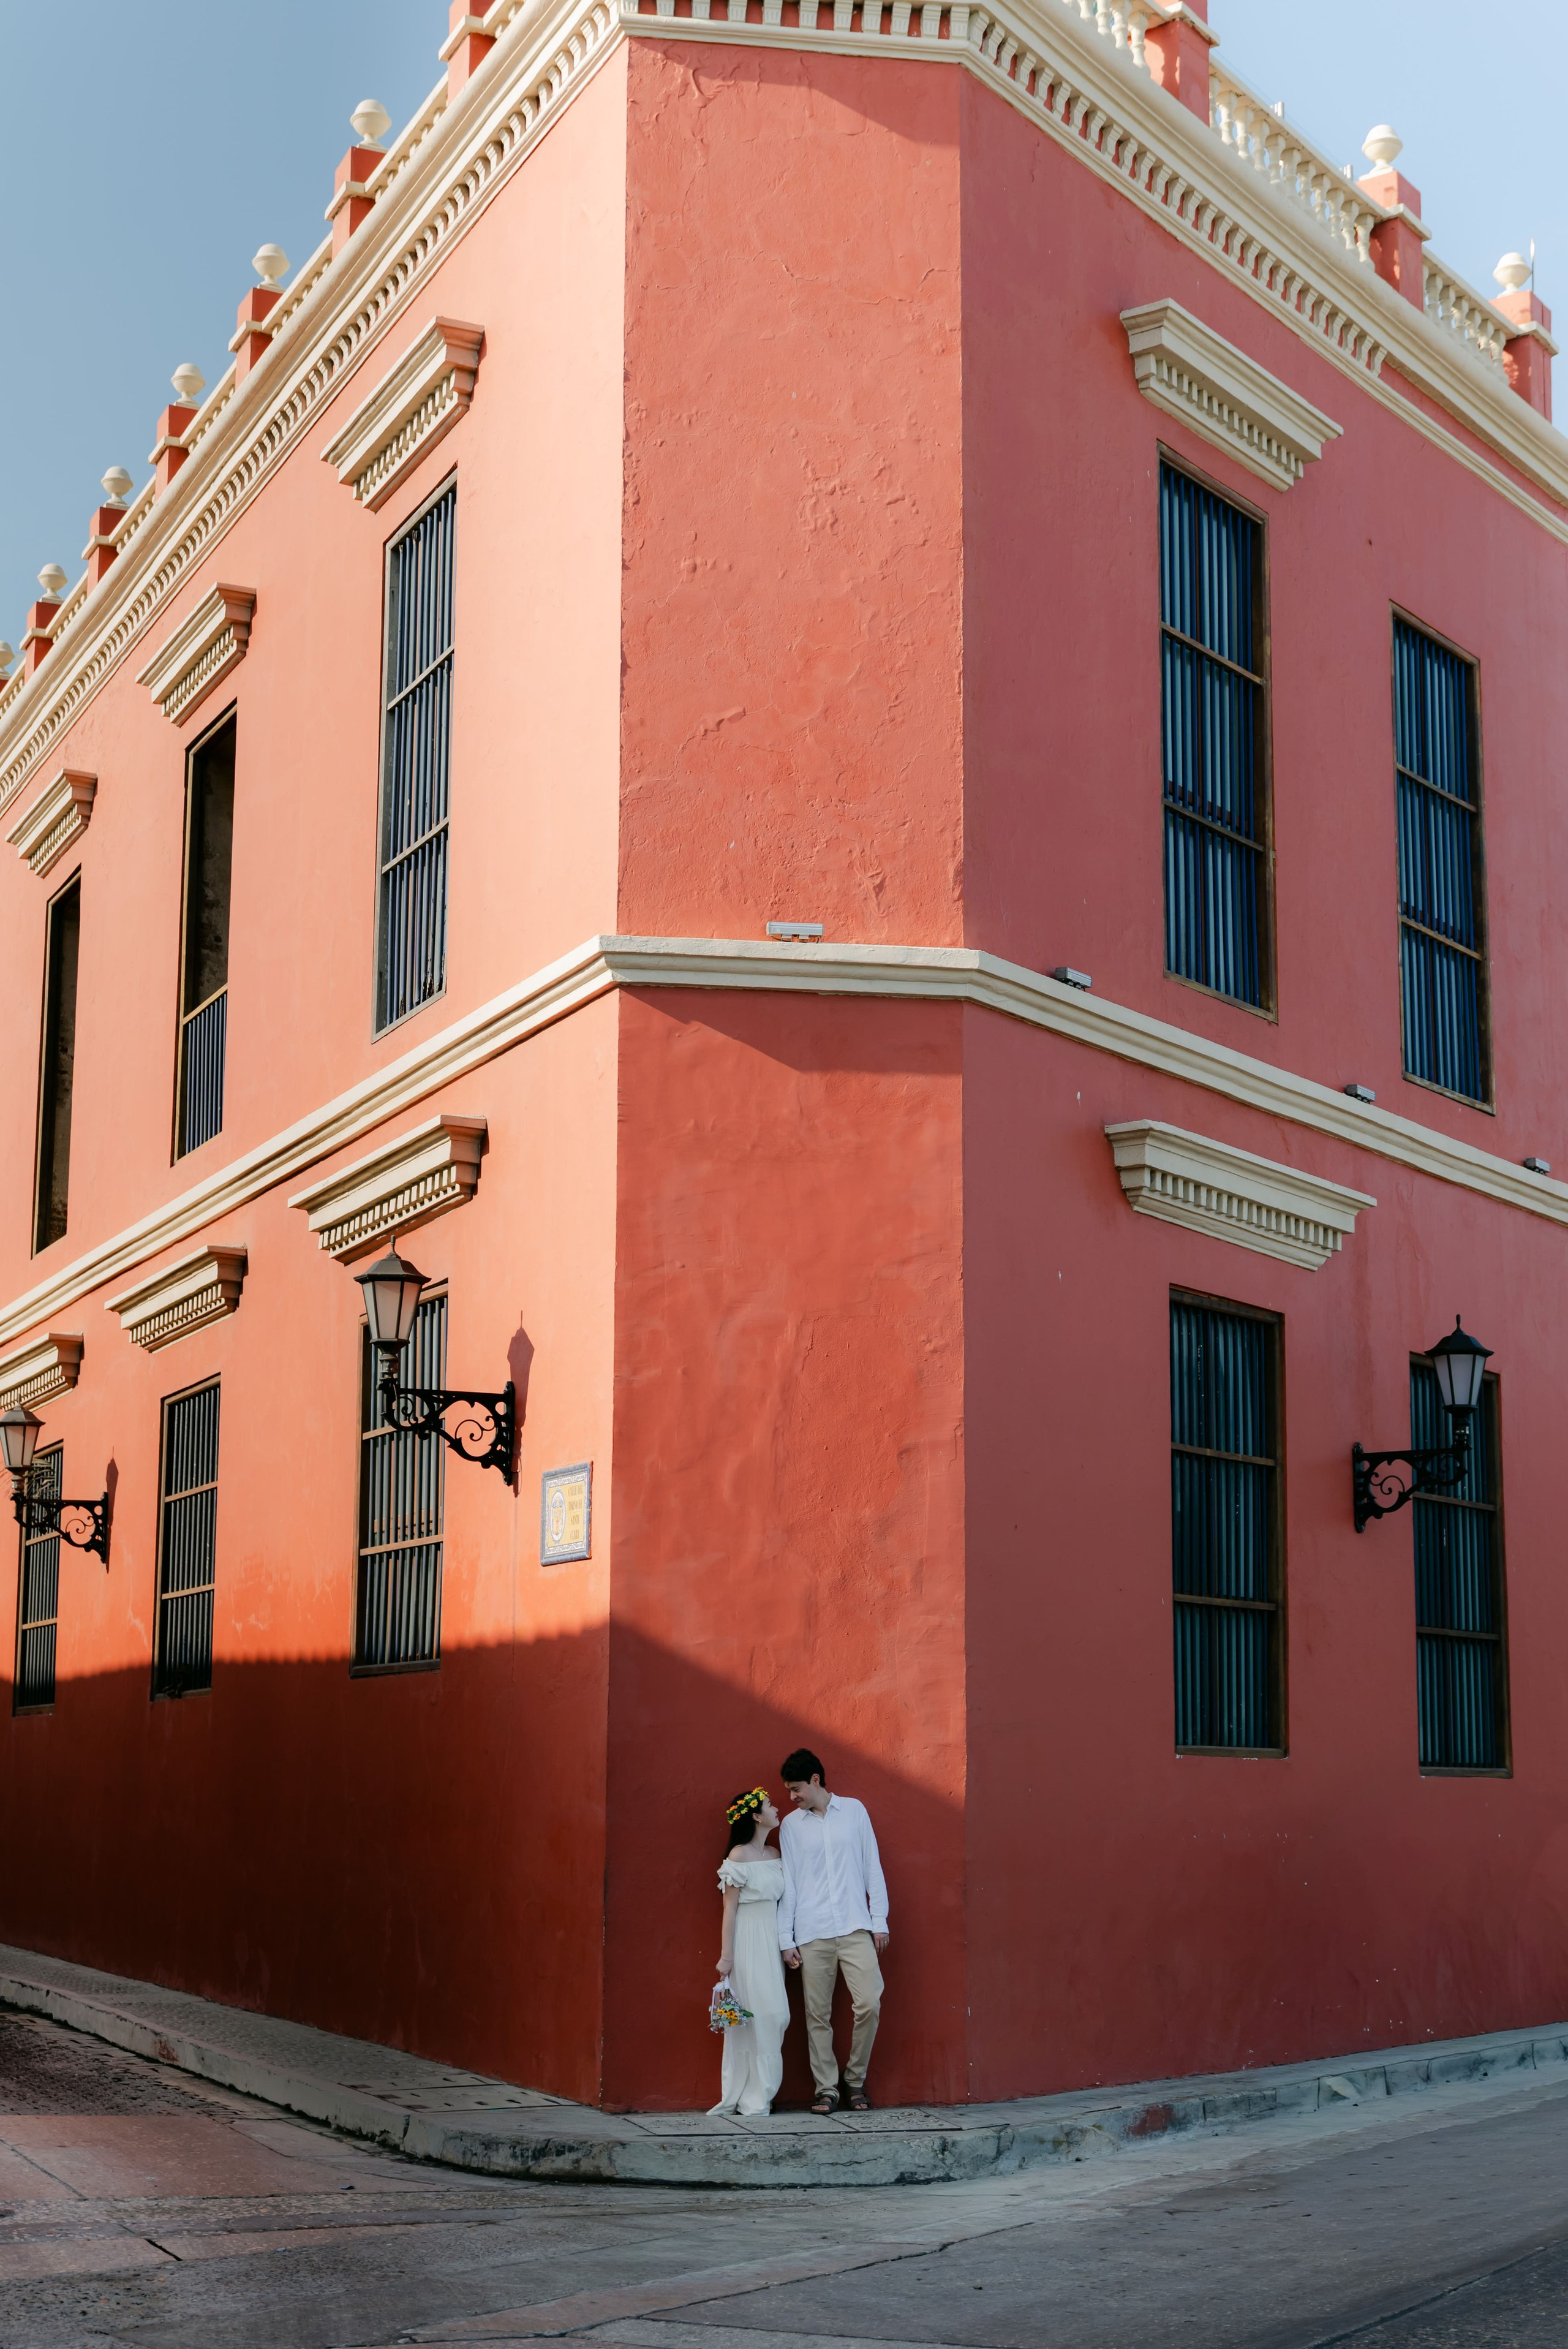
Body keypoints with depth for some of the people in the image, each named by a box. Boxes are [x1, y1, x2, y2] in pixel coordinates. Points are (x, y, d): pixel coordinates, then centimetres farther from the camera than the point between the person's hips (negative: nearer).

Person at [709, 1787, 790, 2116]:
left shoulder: (774, 1855, 13)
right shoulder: (739, 1856, -8)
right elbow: (730, 1908, -9)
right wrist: (726, 1956, -12)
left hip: (771, 1941, 7)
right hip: (747, 1940, -7)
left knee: (775, 2014, 2)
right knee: (751, 2014, -7)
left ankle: (759, 2093, 9)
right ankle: (751, 2097, 0)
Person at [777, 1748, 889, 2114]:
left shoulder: (854, 1810, 7)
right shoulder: (791, 1825, 9)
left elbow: (872, 1866, 9)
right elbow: (788, 1883, 8)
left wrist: (880, 1920, 4)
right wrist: (786, 1939, 3)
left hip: (855, 1927, -1)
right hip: (812, 1934, 1)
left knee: (869, 2003, -11)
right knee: (817, 2014, -1)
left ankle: (856, 2078, 7)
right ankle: (827, 2088, 10)